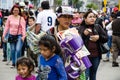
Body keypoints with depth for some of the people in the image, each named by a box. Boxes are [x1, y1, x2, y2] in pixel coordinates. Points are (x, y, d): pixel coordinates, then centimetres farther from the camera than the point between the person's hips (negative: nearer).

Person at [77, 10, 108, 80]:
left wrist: (99, 37, -11)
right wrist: (84, 34, -24)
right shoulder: (81, 28, -3)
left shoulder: (98, 27, 7)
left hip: (96, 56, 4)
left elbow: (106, 38, 7)